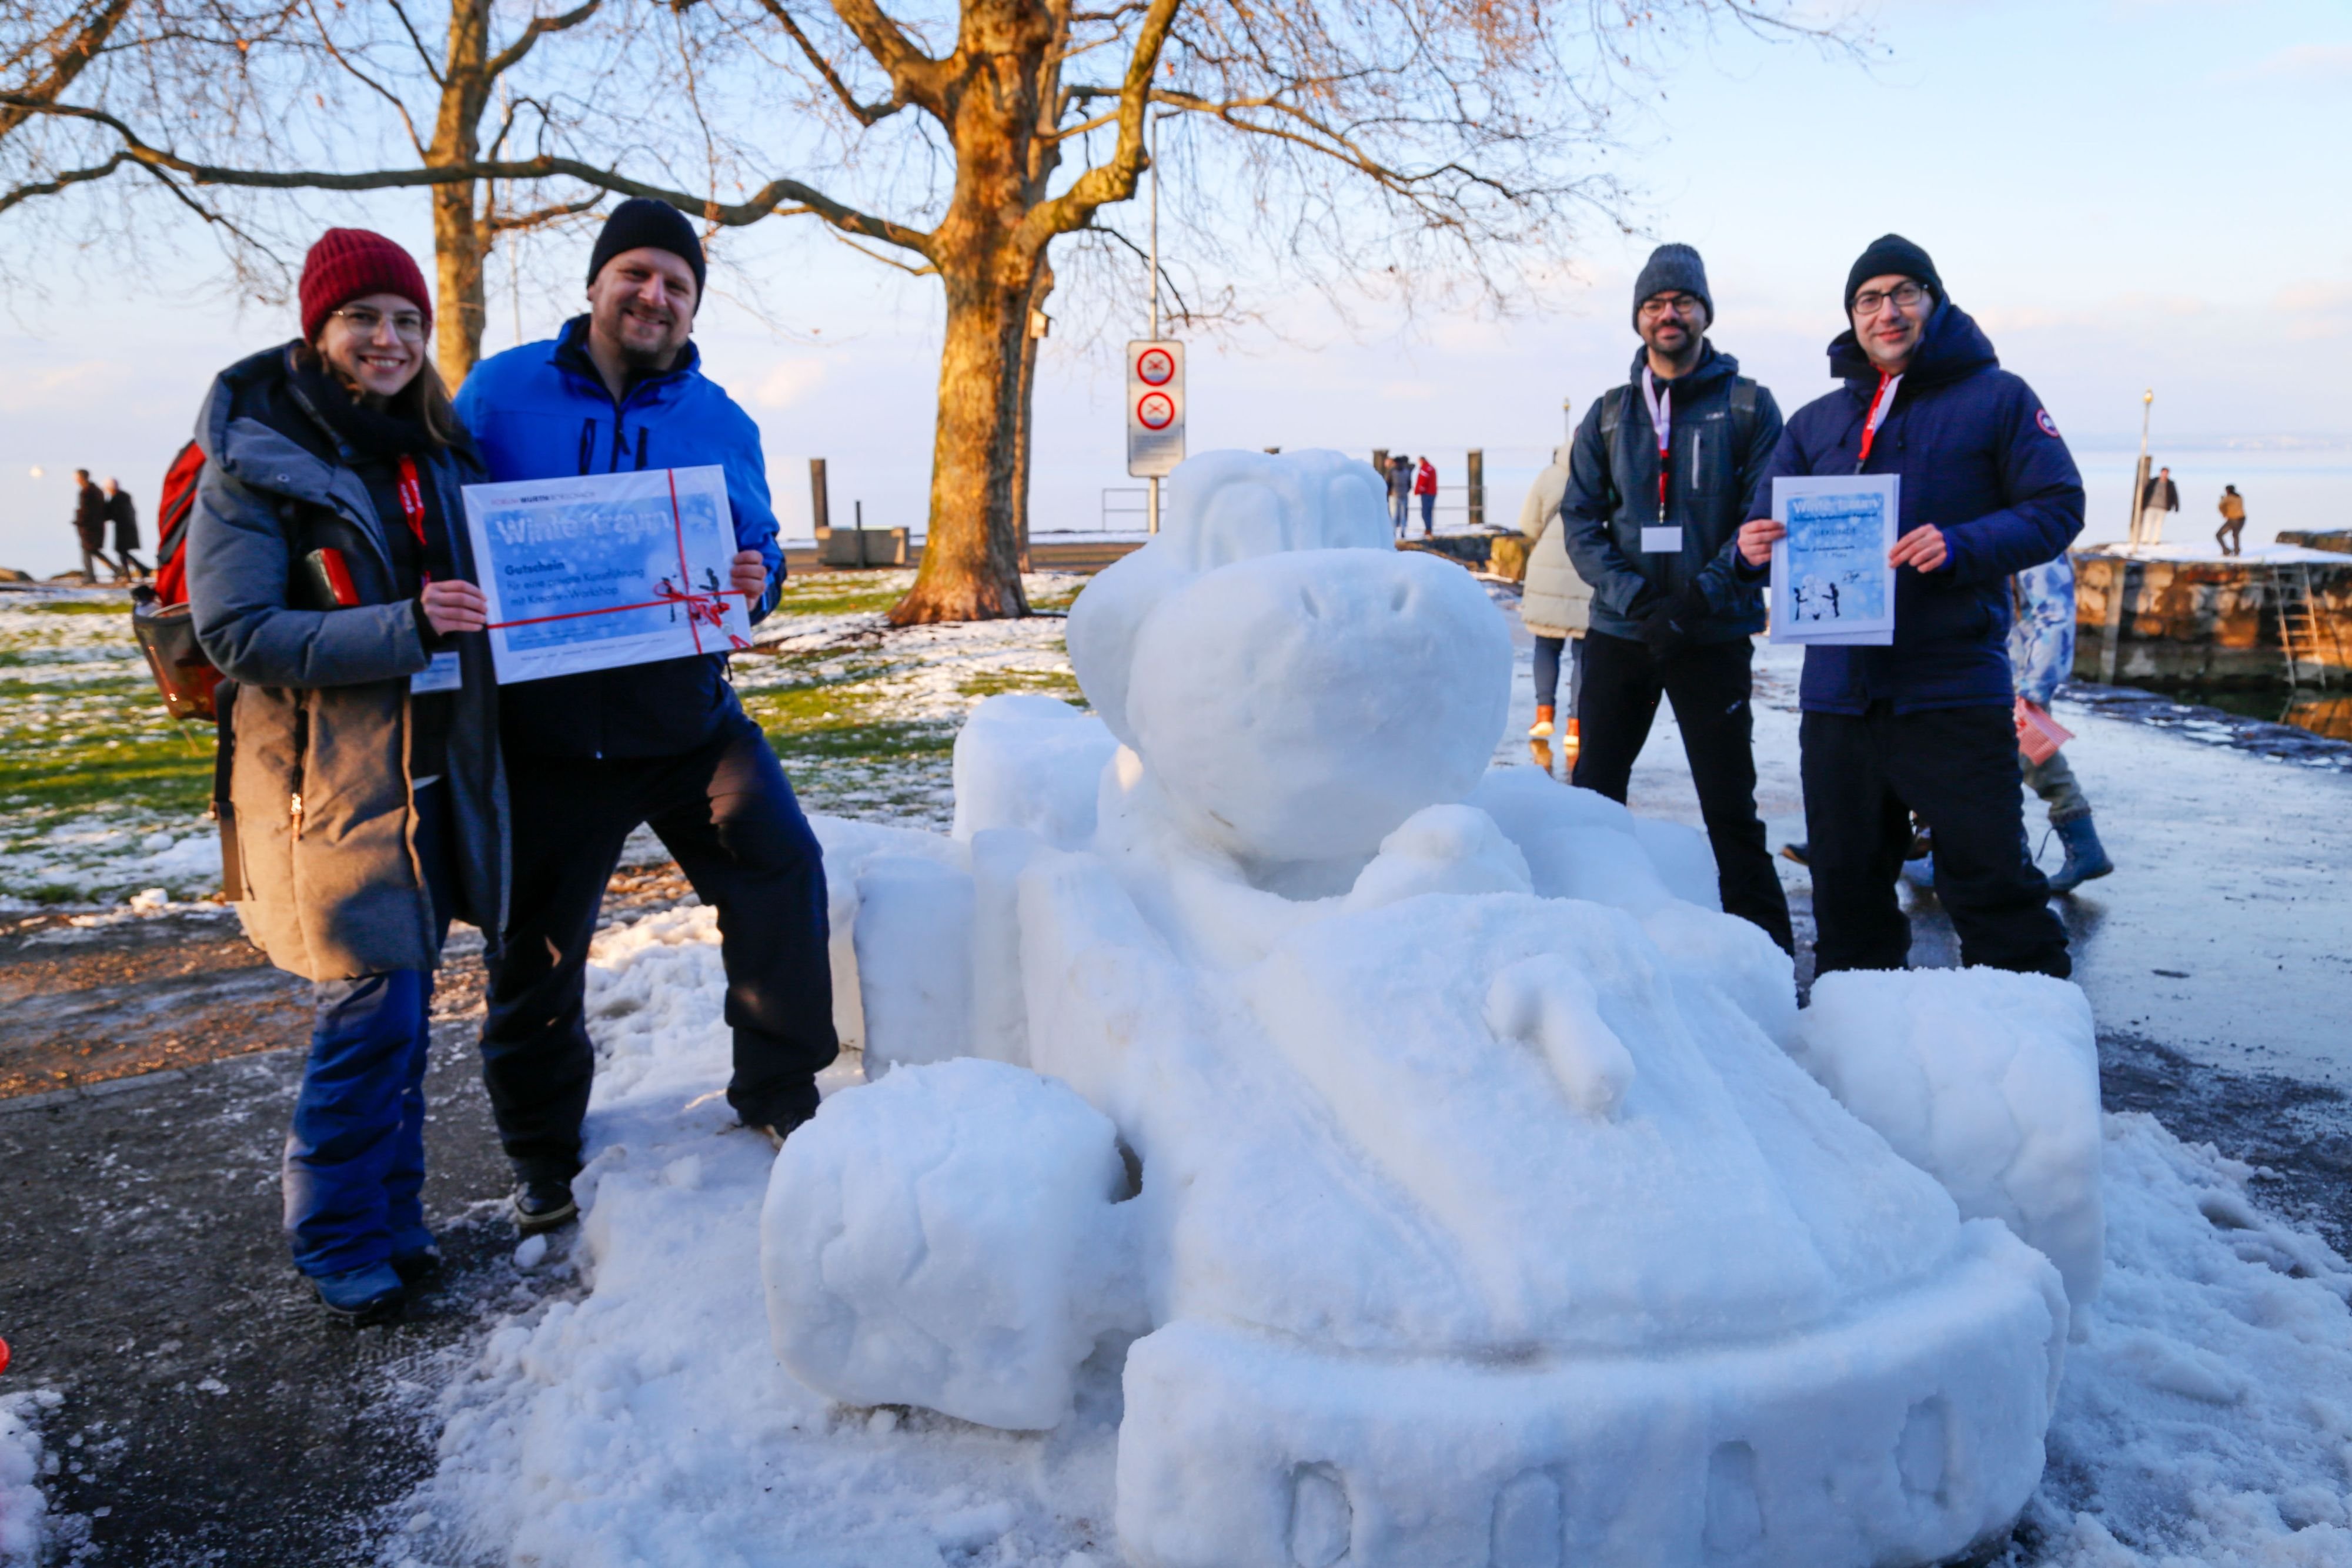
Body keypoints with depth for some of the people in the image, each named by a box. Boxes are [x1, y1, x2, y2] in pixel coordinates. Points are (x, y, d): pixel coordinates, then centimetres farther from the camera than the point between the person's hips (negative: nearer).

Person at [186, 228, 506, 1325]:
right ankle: (341, 1246, 11)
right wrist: (404, 627, -24)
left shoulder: (436, 449, 12)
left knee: (404, 1011, 12)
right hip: (328, 780, -6)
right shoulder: (250, 459, -7)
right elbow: (237, 632, -15)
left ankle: (393, 1216, 26)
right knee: (370, 1013, -7)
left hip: (435, 772, 6)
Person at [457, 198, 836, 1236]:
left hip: (685, 712, 2)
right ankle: (542, 1156, 28)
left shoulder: (720, 422, 5)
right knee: (536, 944, 8)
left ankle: (778, 1093, 8)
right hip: (545, 728, -1)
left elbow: (759, 551, 11)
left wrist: (754, 584, -13)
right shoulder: (502, 393, -1)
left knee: (779, 866, -12)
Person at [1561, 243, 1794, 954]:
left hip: (1715, 636, -2)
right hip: (1619, 630, 3)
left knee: (1729, 804, 0)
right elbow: (1580, 520, 4)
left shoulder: (1748, 406, 3)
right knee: (1593, 790, 6)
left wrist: (1705, 590, -19)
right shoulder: (1608, 414, 10)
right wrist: (1635, 597, -12)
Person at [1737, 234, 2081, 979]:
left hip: (1954, 691, -4)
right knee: (1845, 882, 12)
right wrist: (1756, 548, -12)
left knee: (1989, 880, -4)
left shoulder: (1996, 398, 4)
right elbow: (1768, 524, 13)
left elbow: (2057, 507, -2)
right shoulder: (1816, 421, 16)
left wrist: (1963, 547, -20)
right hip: (1837, 690, 4)